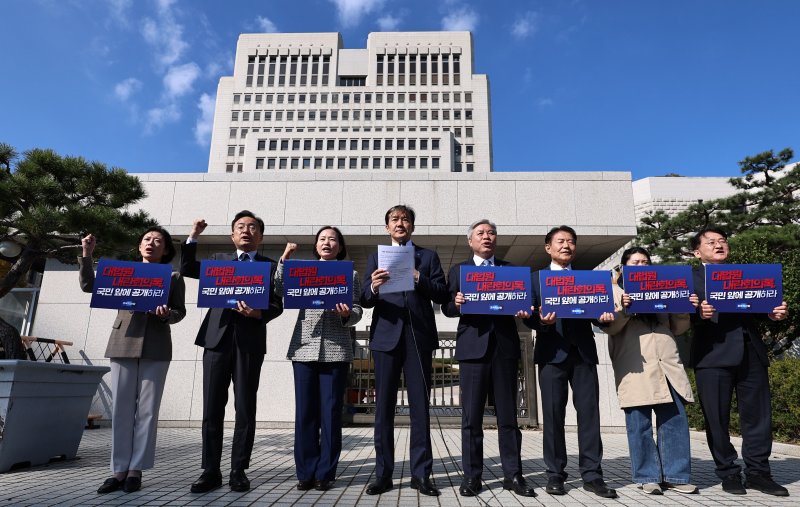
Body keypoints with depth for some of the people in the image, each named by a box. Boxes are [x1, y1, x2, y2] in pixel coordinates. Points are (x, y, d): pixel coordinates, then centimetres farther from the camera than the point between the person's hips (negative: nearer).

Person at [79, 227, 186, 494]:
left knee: (147, 409, -1)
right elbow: (89, 286, 9)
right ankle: (119, 469, 10)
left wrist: (167, 315, -15)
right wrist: (87, 254, 2)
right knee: (121, 408, 2)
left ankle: (135, 469, 8)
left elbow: (180, 311, 7)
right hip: (123, 344, 2)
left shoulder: (174, 277, 10)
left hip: (155, 348, -1)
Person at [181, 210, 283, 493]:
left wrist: (259, 313, -19)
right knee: (212, 408, 4)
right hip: (217, 338, 2)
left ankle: (239, 470, 12)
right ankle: (210, 471, 13)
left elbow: (277, 305, 1)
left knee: (245, 409, 2)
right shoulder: (219, 259, 19)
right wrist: (193, 237, 7)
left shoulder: (270, 265, 9)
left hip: (250, 341, -2)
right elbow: (187, 269, 12)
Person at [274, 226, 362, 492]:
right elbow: (281, 291, -1)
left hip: (336, 350, -1)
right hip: (304, 348, 1)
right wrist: (285, 259, -6)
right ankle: (306, 472, 13)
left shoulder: (350, 275, 10)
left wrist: (347, 314, -18)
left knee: (331, 412, 1)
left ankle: (325, 473, 10)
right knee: (305, 412, 3)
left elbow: (357, 311, 3)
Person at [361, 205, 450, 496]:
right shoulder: (376, 258, 13)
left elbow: (443, 296, 2)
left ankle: (421, 474, 11)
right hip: (386, 336, 1)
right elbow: (365, 300, 4)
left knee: (420, 406, 2)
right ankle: (383, 474, 11)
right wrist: (373, 287, -19)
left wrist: (419, 279, -14)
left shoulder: (428, 257, 12)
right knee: (383, 406, 3)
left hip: (419, 336, 0)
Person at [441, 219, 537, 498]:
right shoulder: (457, 270, 12)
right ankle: (472, 476, 10)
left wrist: (524, 311, -13)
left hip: (505, 346, 2)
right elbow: (447, 308, 4)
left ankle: (513, 474, 15)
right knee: (471, 414, 1)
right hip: (473, 346, -1)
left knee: (508, 413, 6)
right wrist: (457, 303, -17)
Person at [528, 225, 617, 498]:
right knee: (553, 413, 1)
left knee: (589, 411, 0)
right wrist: (541, 321, -20)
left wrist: (605, 315, -13)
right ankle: (555, 474, 11)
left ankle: (592, 474, 8)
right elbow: (529, 316, 1)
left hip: (583, 352, 2)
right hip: (552, 352, -2)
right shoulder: (536, 278, 9)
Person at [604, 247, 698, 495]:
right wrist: (623, 311, -21)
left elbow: (675, 328, 21)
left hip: (667, 364, 4)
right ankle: (648, 477, 9)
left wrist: (685, 311, 2)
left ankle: (675, 476, 12)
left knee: (675, 420, 3)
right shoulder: (615, 291, 8)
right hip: (635, 366, -4)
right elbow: (610, 327, -2)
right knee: (639, 423, -2)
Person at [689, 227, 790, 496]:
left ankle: (758, 472, 20)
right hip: (713, 356, -4)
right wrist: (700, 313, -26)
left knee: (758, 415, 7)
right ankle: (728, 473, 15)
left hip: (751, 354, 4)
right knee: (717, 419, 2)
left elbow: (760, 307, 14)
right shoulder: (691, 279, 4)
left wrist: (775, 312, -7)